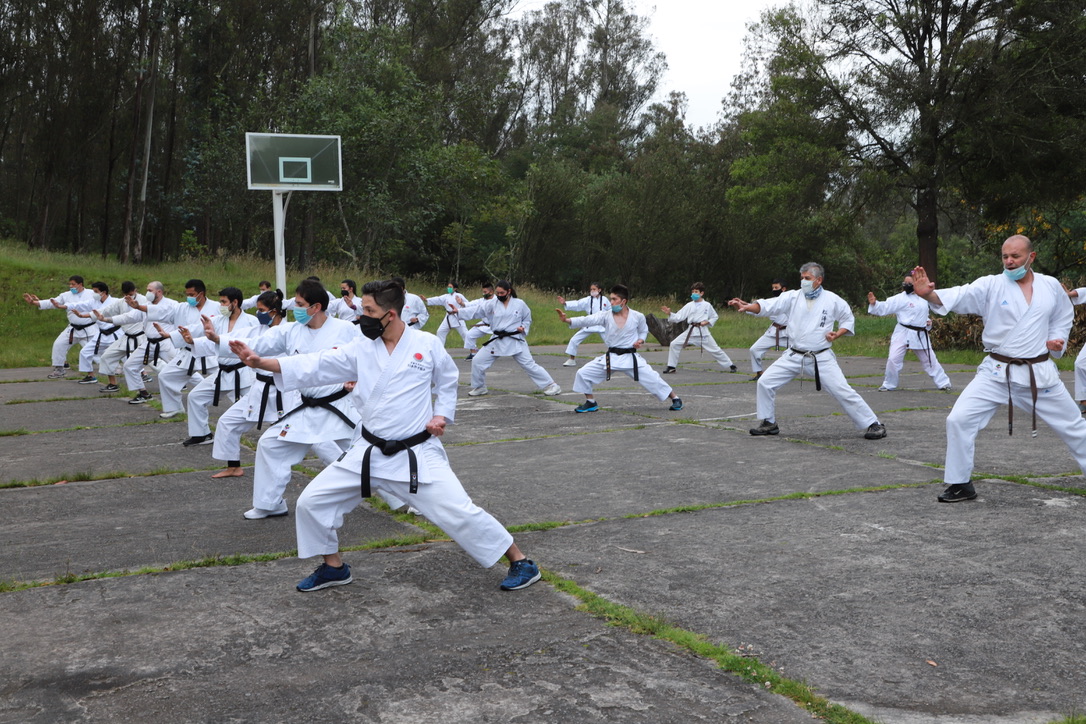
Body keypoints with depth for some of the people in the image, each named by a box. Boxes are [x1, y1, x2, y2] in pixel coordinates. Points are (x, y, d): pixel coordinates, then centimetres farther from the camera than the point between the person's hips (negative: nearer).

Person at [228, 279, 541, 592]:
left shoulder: (427, 344, -8)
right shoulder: (361, 349, -2)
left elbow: (448, 380, 9)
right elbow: (314, 366, -5)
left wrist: (442, 415, -5)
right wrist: (259, 362, -13)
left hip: (417, 454, -4)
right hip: (368, 452, 4)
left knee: (458, 511, -9)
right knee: (312, 502, 1)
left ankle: (520, 562, 10)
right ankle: (333, 567, 24)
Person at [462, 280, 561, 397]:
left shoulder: (520, 304, -3)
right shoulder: (492, 304, -1)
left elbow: (527, 319, 9)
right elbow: (476, 310, -8)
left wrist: (523, 328, -11)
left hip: (515, 341, -3)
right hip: (497, 340, 3)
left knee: (529, 364, -7)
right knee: (477, 361, 0)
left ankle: (550, 385, 3)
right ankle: (479, 387, 20)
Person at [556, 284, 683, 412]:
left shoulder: (637, 316, -8)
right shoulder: (606, 315, -8)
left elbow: (643, 330, 12)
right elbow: (587, 320, -19)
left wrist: (640, 340, -10)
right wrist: (567, 320, -33)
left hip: (630, 357, -2)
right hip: (610, 357, 2)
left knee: (652, 379, -3)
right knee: (583, 374, -7)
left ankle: (675, 399, 21)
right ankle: (591, 403, 14)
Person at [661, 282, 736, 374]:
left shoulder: (707, 305, 1)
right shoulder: (689, 305, 4)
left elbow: (715, 317, 13)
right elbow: (678, 317, 0)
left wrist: (707, 322, -5)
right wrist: (669, 314, -16)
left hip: (703, 332, -2)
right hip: (691, 331, 2)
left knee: (715, 349, 0)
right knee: (674, 344, -9)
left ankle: (730, 366, 15)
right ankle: (671, 367, 3)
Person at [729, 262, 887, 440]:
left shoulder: (832, 300, -5)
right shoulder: (793, 296, -3)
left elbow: (848, 319, 9)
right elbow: (768, 306, -13)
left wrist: (837, 334, -10)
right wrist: (746, 306, -30)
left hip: (822, 357, -3)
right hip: (795, 356, 3)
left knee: (843, 391, -9)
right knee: (765, 382, -3)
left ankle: (873, 424, 6)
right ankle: (769, 423, 15)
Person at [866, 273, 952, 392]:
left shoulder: (924, 298, 8)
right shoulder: (900, 298, -9)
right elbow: (884, 308, -17)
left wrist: (928, 321, 6)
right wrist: (874, 303, -34)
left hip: (920, 335, 4)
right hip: (903, 333, -4)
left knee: (930, 360, 13)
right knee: (893, 359, -11)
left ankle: (943, 383, 27)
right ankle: (888, 385, 7)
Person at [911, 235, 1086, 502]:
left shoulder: (1051, 286, 1)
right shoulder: (991, 285, -8)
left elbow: (1064, 317, 19)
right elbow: (959, 296, -26)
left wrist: (1058, 340, 0)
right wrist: (929, 294, -46)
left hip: (1039, 373, 2)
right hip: (997, 373, -2)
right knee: (959, 419, -15)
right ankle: (960, 484, 1)